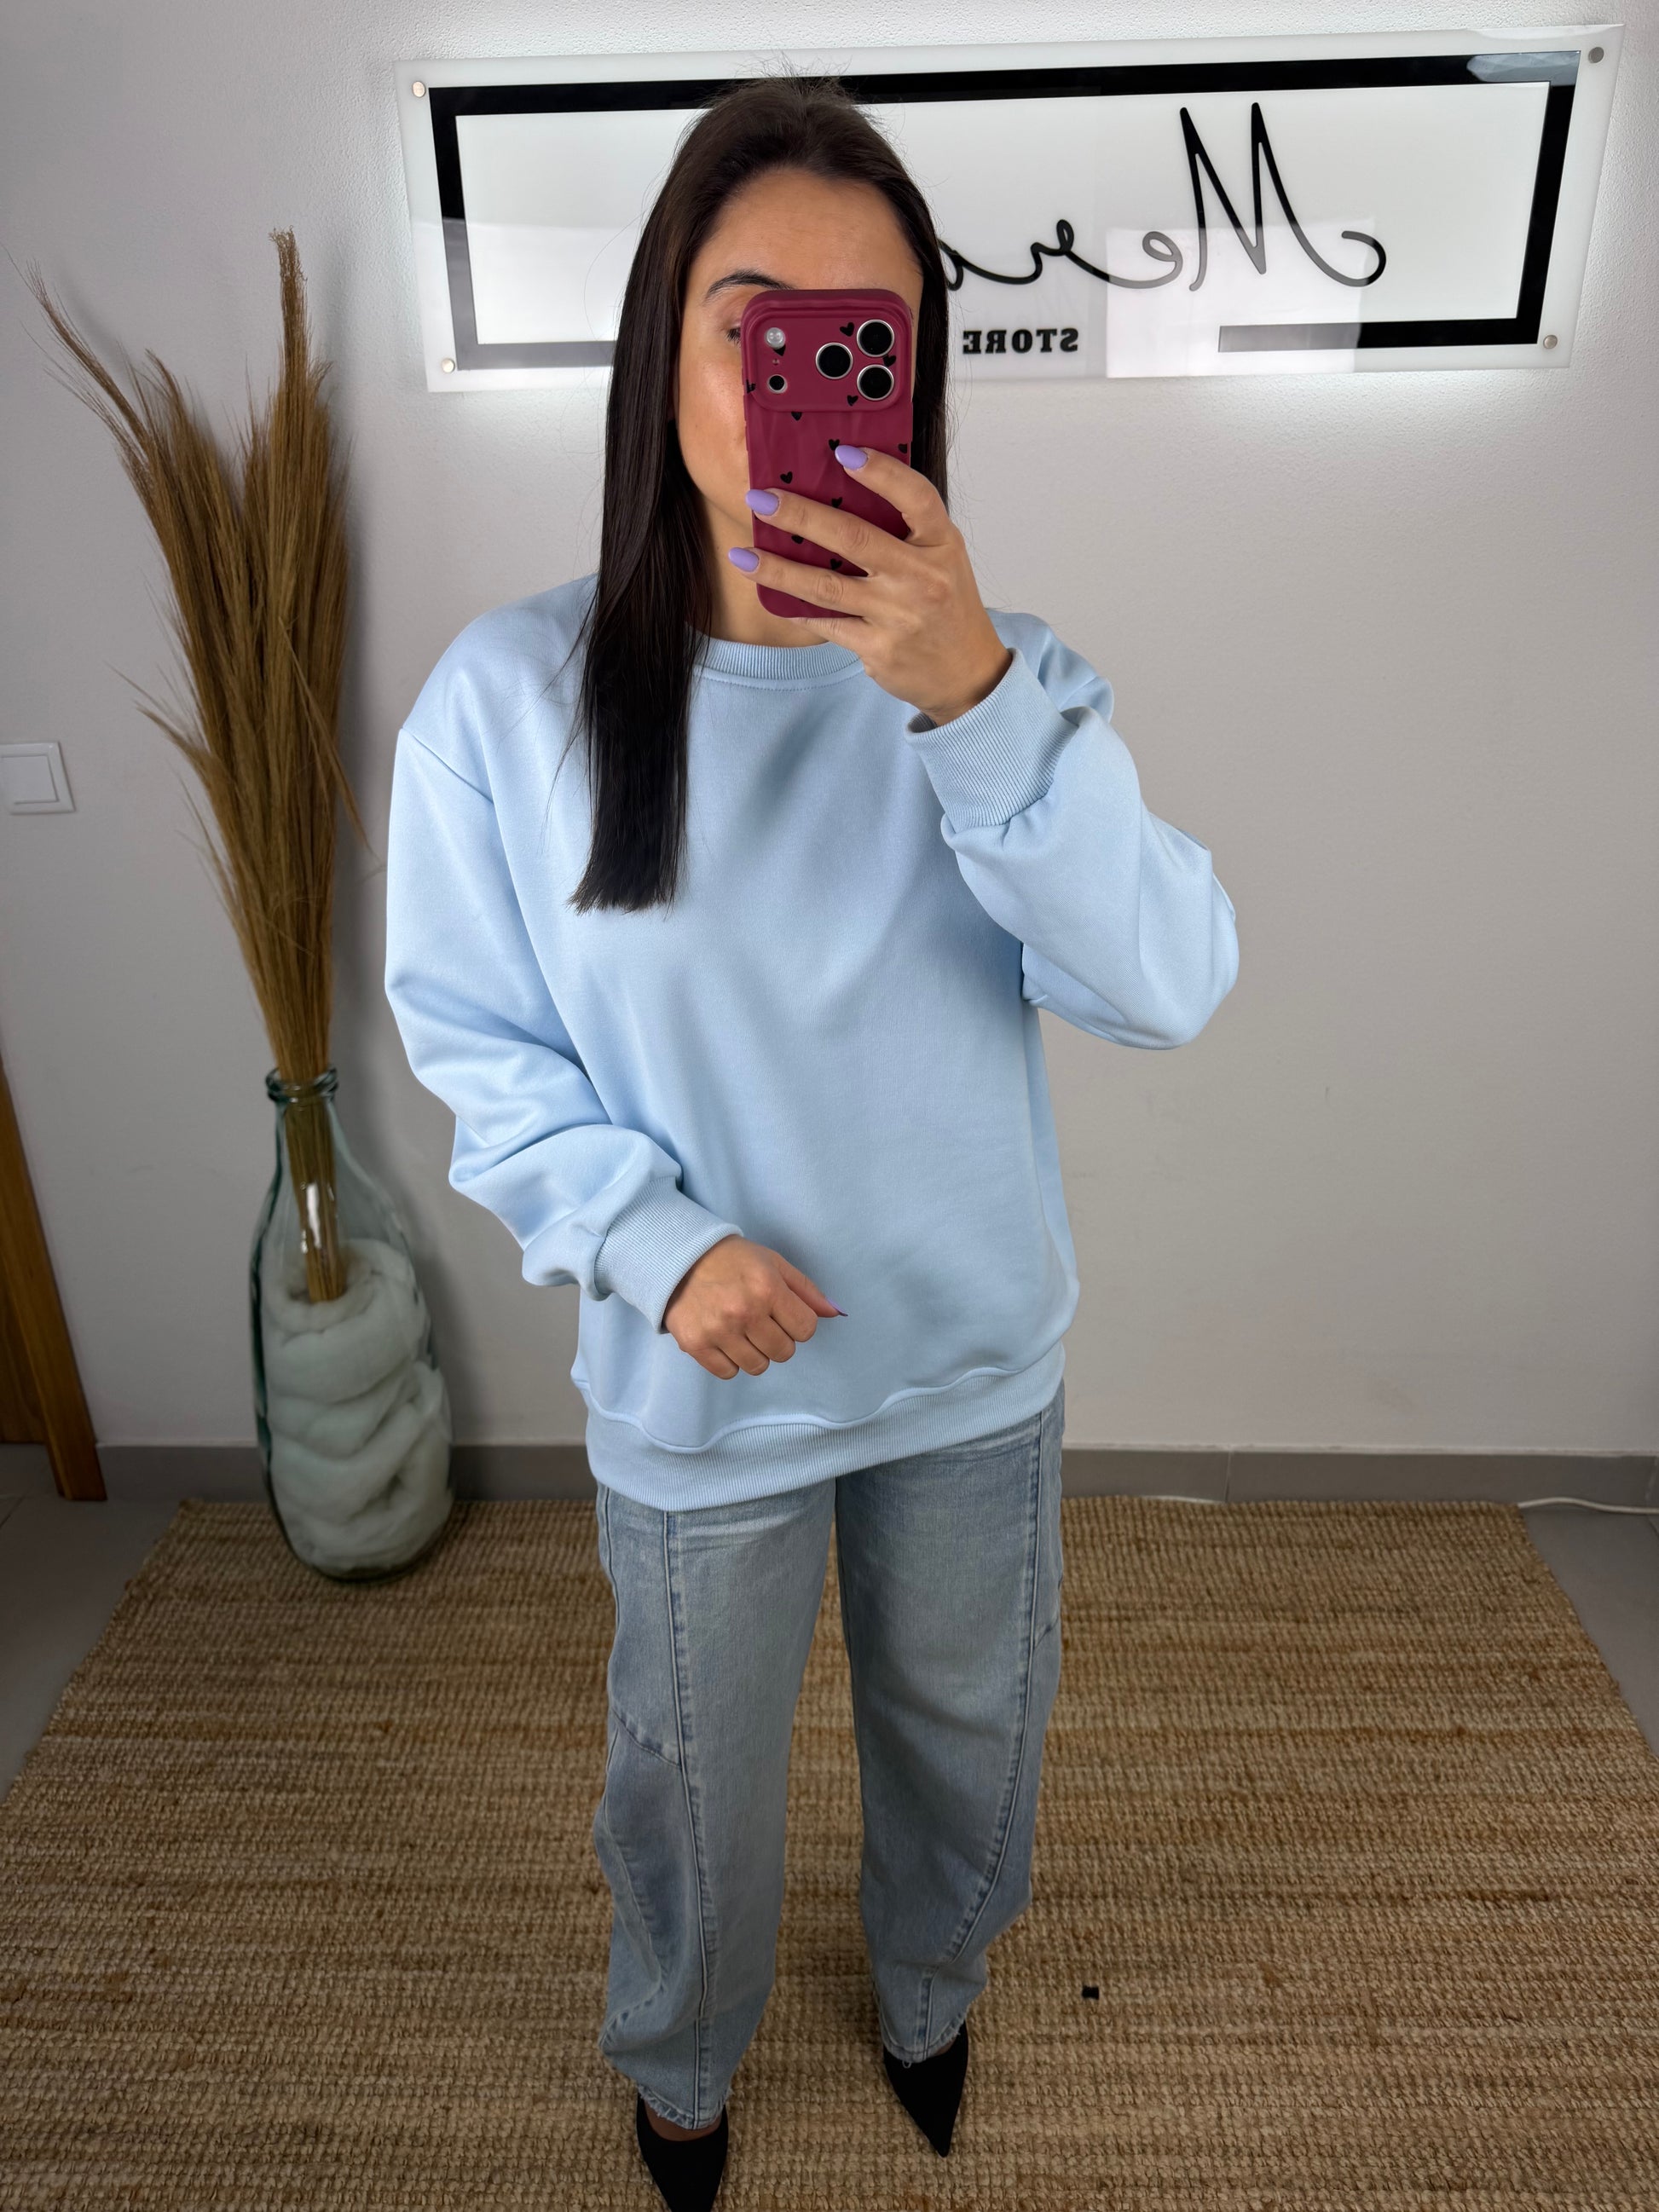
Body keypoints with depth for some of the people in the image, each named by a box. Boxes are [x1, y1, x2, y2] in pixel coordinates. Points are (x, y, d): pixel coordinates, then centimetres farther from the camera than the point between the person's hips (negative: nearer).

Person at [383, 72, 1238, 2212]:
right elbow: (475, 1043, -7)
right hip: (694, 1391, -1)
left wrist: (979, 700, -35)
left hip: (975, 1370, 2)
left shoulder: (1000, 674, -11)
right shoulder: (511, 694, -15)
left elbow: (1167, 987, -22)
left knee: (962, 1734, 26)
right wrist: (654, 1243, -21)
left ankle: (931, 1990, 62)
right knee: (693, 1774, 23)